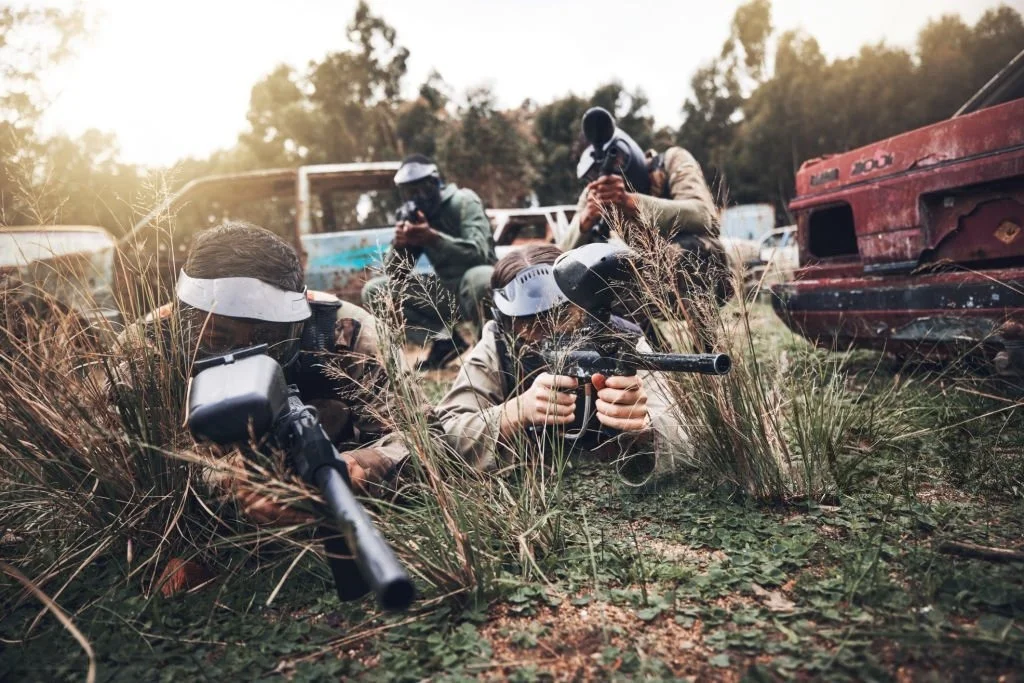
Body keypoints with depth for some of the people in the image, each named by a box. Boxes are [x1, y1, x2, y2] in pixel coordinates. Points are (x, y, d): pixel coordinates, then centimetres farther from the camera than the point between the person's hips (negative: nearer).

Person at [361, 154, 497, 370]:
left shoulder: (462, 201, -12)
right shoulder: (411, 215, 2)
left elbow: (480, 252, -28)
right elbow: (394, 274, -2)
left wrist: (433, 237, -38)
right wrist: (398, 244, -23)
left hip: (474, 284, -5)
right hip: (444, 291, 6)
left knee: (479, 277, -42)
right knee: (374, 291, -7)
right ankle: (444, 338, -8)